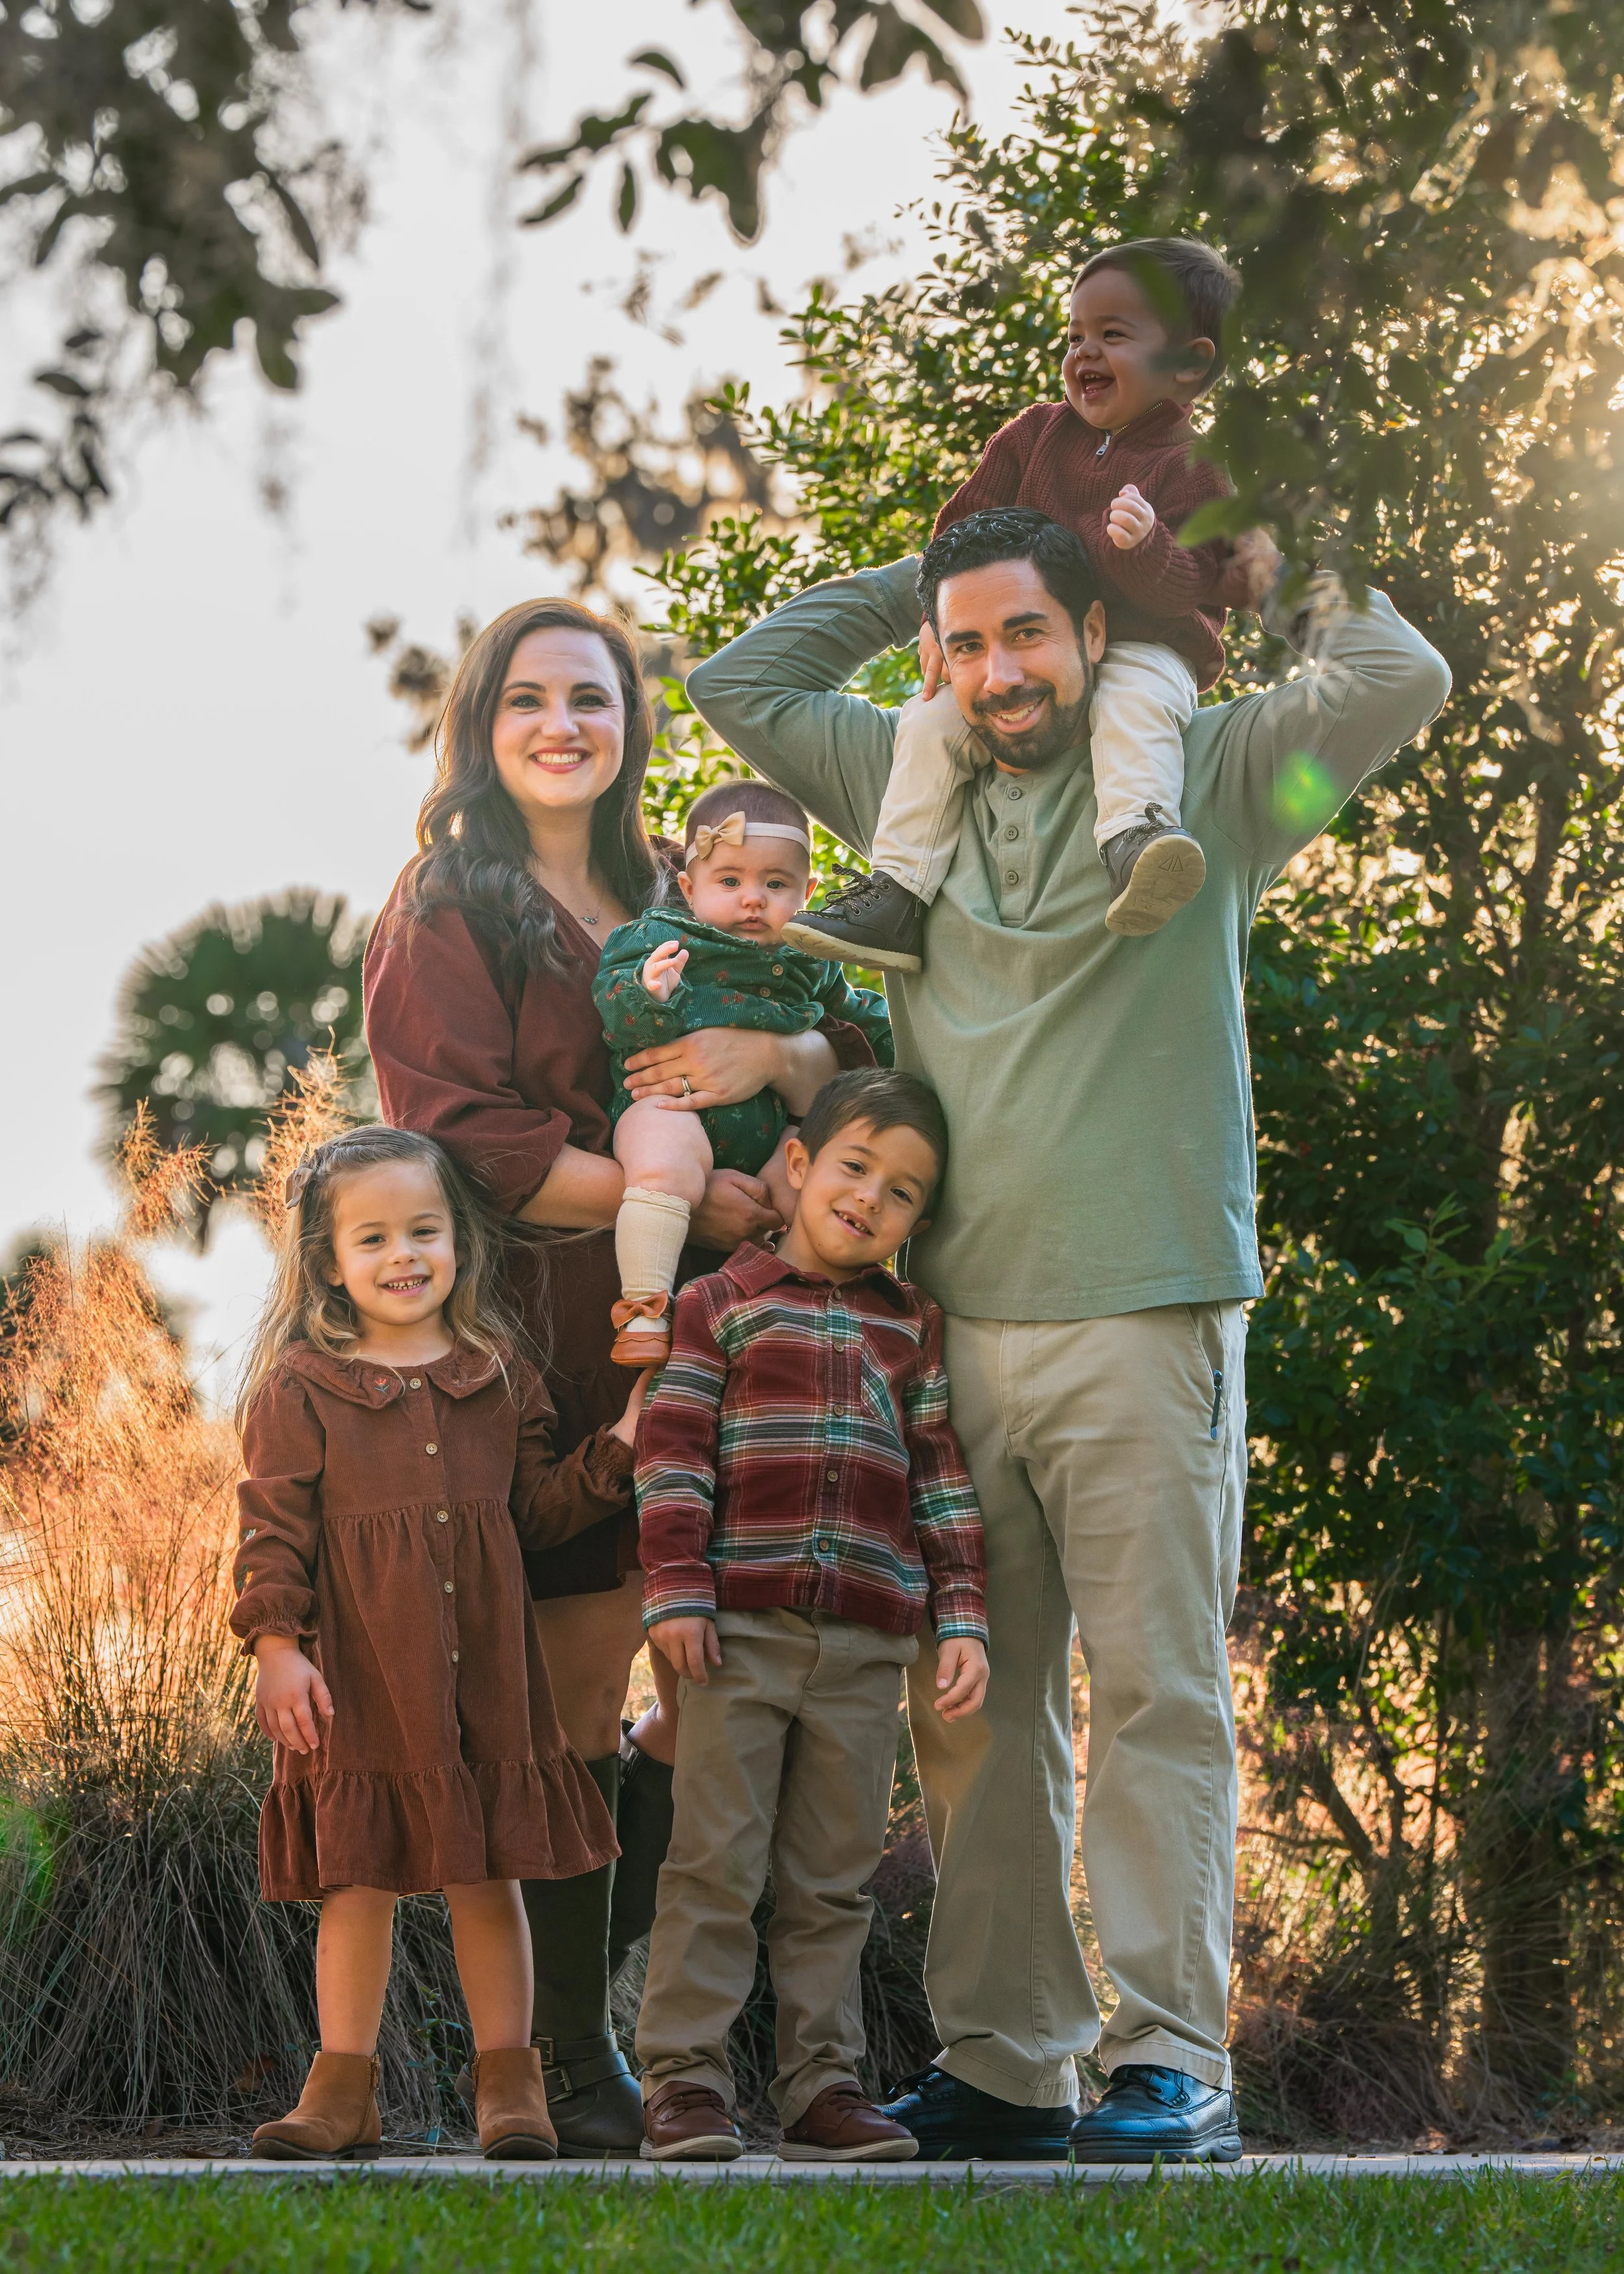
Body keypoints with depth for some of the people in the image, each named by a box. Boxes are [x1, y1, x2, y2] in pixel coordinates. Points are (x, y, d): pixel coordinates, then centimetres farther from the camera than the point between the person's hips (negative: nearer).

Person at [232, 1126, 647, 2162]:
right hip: (358, 1681, -2)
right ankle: (344, 2087, 11)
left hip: (483, 1672, 2)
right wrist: (277, 1645, -11)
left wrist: (622, 1445, -1)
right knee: (359, 1879, 2)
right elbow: (274, 1528, -2)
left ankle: (510, 2083, 14)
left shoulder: (500, 1376, 10)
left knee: (489, 1874, 6)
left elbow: (542, 1508, 12)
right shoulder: (300, 1389, 1)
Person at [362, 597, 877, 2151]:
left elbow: (853, 1059, 13)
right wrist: (682, 1193, -14)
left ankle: (584, 1971, 22)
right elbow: (466, 1145, -10)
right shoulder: (448, 914, 2)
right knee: (581, 1700, -4)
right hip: (546, 1350, -5)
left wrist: (771, 1054, -10)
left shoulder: (676, 903, 18)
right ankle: (570, 2058, 6)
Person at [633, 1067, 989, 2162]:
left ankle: (823, 2080, 12)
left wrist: (962, 1619, 6)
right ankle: (685, 2076, 0)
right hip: (742, 1629, -3)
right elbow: (673, 1454, -2)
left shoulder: (914, 1326, 14)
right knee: (716, 1861, -4)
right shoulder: (720, 1303, 4)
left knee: (836, 1875, 7)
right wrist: (675, 1590, -10)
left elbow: (942, 1481, 13)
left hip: (867, 1645, 3)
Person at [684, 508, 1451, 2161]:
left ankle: (1173, 2062, -5)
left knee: (1156, 1696, -6)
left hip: (1144, 1325, -4)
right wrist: (913, 581, 23)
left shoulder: (1202, 781, 5)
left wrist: (1288, 590, 11)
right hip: (955, 1327, 4)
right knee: (973, 1710, 4)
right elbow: (739, 685, 27)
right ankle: (1002, 2063, 10)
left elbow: (1400, 680, -5)